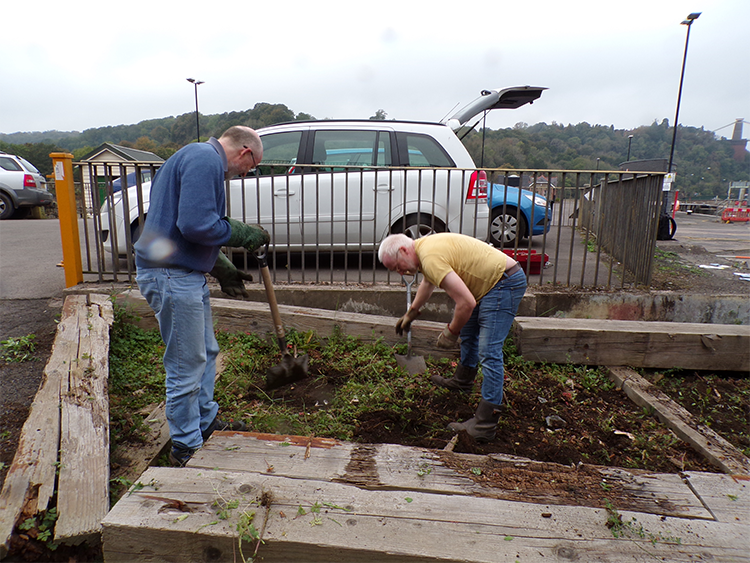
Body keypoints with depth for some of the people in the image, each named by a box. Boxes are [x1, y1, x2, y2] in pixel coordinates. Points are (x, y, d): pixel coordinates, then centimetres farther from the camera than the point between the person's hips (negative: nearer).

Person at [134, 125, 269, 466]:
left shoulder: (202, 159, 19)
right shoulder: (205, 160, -15)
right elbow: (196, 224, -26)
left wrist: (222, 269, 20)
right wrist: (243, 234, -11)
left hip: (184, 273, 11)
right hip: (172, 275, -11)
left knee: (206, 352, 21)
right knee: (187, 365, 1)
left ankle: (206, 423, 38)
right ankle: (186, 448, 18)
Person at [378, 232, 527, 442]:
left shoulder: (431, 257, -26)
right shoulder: (424, 246, 7)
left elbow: (467, 302, -29)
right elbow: (428, 282, 30)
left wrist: (451, 332, -12)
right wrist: (411, 313, 41)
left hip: (504, 282, -11)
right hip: (489, 282, 11)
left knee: (489, 352, -13)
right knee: (468, 332, 26)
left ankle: (484, 427, -10)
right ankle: (463, 380, 47)